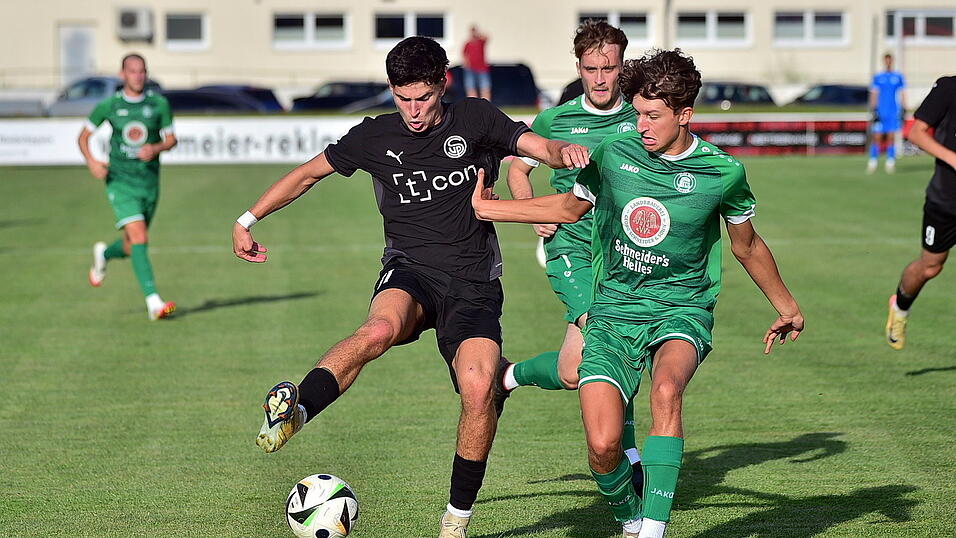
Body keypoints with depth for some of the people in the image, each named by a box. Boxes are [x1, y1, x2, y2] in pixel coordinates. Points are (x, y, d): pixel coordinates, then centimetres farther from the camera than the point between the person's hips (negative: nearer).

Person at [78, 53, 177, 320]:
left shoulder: (159, 104, 1)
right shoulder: (108, 105, -3)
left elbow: (171, 139, 7)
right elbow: (83, 137, 7)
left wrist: (155, 148, -15)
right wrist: (91, 161, -12)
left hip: (149, 182, 3)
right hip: (120, 181, -3)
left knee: (133, 247, 13)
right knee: (139, 238, -19)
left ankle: (103, 254, 49)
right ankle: (154, 302, -20)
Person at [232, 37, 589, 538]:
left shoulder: (475, 120, 4)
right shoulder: (375, 137, 7)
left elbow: (537, 145, -8)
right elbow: (308, 173, 19)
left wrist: (563, 150, -32)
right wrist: (248, 220, 21)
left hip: (473, 284, 0)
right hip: (410, 271, 0)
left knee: (480, 390, -22)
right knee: (381, 328, -38)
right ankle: (294, 412, -46)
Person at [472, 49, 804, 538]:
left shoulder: (723, 173, -5)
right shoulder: (612, 156, -2)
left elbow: (747, 245, 14)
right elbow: (570, 207, 19)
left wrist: (786, 307, 25)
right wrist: (487, 208, 18)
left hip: (681, 309, -2)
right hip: (613, 309, 2)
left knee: (666, 390, -36)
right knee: (602, 444, -15)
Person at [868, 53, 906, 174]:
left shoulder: (898, 77, 7)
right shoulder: (877, 77, 8)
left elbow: (902, 95, 9)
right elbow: (874, 95, 8)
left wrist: (902, 111, 4)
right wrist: (873, 110, -1)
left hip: (894, 113, 0)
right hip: (880, 113, 0)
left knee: (891, 137, -2)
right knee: (877, 137, -6)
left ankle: (890, 163, 4)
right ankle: (872, 162, -2)